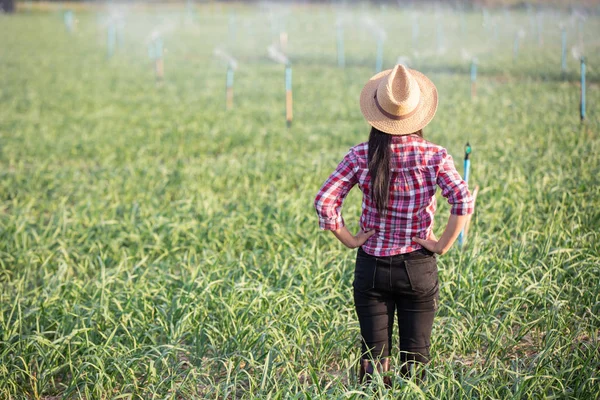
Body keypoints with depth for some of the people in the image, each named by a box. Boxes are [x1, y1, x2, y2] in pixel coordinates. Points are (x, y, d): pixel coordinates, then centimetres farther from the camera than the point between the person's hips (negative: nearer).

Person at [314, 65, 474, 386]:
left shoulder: (361, 156, -8)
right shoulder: (434, 156, -9)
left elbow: (324, 202, -13)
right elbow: (463, 202, -20)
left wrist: (349, 239, -3)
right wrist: (442, 245, -10)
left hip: (371, 267, 0)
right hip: (418, 268, 0)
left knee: (373, 358, 9)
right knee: (415, 359, 10)